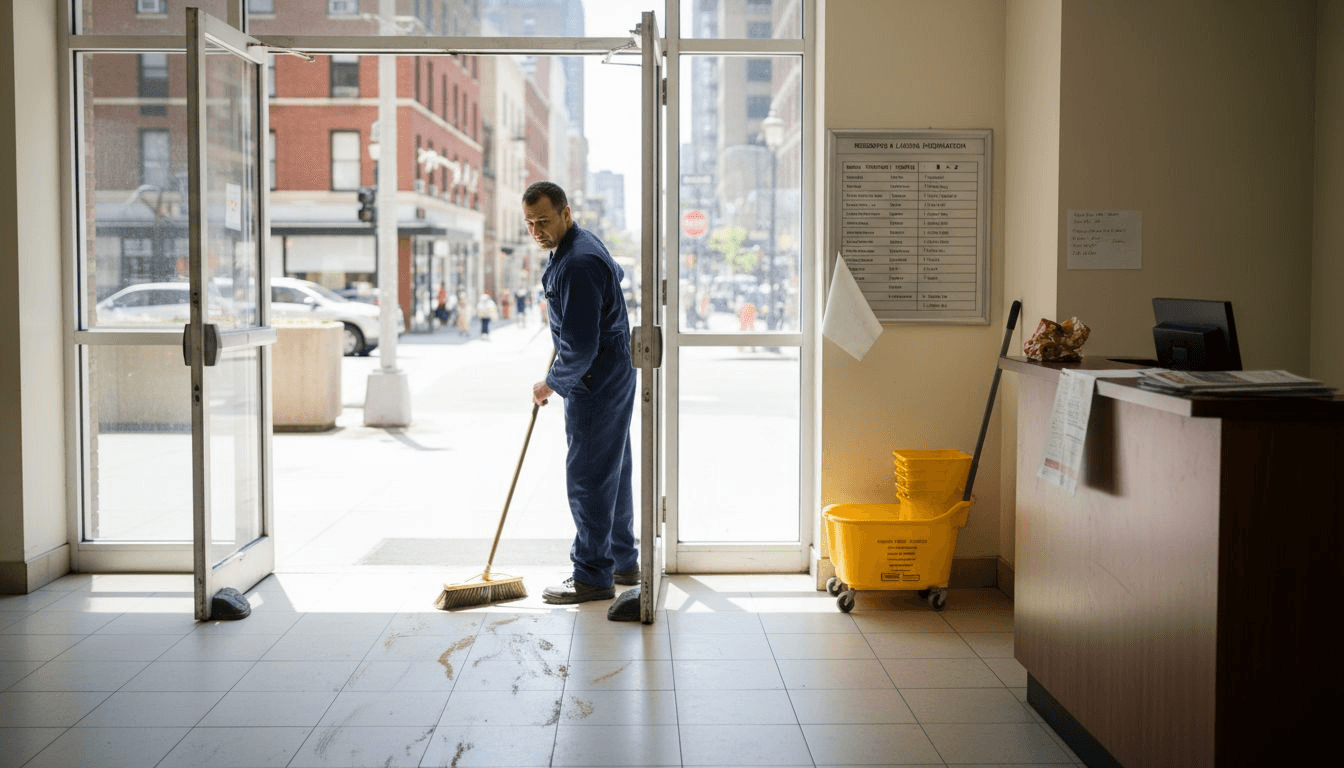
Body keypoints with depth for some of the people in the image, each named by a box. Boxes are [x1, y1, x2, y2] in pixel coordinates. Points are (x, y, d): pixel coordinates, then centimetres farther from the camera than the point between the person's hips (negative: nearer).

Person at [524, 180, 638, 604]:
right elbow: (616, 273, 34)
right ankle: (623, 563, 28)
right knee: (612, 471, 17)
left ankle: (592, 577, 1)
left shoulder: (577, 264, -25)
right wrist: (560, 307, 39)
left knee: (588, 477, -6)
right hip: (614, 375, 11)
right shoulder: (583, 243, 10)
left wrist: (550, 383, -12)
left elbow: (581, 349, -27)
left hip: (596, 382, -11)